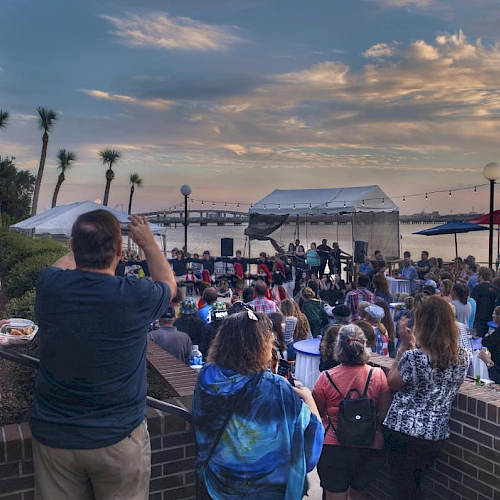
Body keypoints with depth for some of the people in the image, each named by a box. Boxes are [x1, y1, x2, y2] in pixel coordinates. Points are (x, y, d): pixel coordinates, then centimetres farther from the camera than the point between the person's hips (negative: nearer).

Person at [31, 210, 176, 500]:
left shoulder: (49, 285, -13)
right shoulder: (136, 297, -20)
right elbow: (168, 283, 5)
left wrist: (85, 243, 28)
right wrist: (149, 244, 17)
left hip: (53, 435, 3)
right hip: (119, 438, -2)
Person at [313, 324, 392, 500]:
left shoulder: (326, 378, -13)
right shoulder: (378, 375, -8)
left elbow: (316, 415, 0)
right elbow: (384, 414, -1)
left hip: (333, 449, -2)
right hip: (370, 450, 3)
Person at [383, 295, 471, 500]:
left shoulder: (413, 357, -23)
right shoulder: (463, 358, -6)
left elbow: (392, 383, -6)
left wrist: (404, 345, -7)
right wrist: (412, 346, 12)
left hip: (403, 430, -5)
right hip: (436, 434, 5)